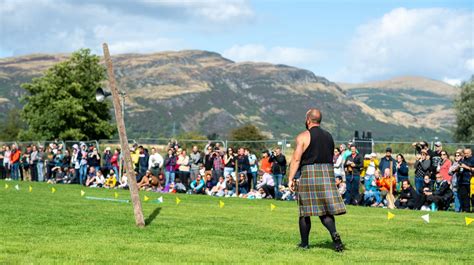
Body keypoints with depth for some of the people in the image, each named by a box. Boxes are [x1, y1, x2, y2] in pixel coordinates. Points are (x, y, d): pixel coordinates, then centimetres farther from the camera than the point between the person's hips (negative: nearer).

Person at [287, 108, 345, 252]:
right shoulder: (329, 136, 14)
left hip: (309, 174, -4)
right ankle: (334, 233, -21)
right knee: (326, 210, 4)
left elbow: (296, 159, -10)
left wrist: (290, 178, -7)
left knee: (305, 210, 7)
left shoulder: (303, 137, -4)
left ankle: (304, 243, 14)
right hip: (328, 174, 4)